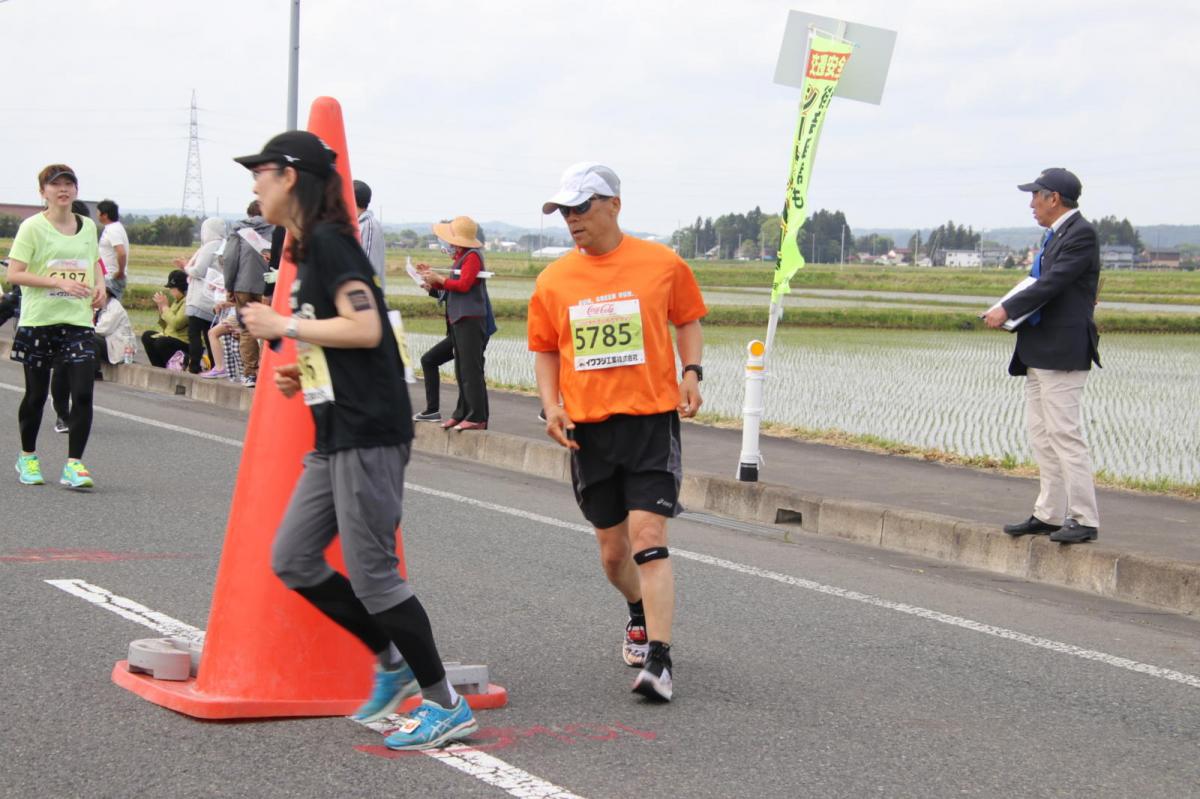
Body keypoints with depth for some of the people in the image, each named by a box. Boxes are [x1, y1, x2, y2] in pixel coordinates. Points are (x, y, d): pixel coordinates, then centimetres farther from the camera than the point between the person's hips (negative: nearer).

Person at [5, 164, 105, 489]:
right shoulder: (33, 227, -6)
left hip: (78, 320, 3)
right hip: (38, 320, -3)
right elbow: (14, 274, -11)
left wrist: (99, 286, 5)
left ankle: (74, 464, -7)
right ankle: (27, 457, 28)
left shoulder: (88, 227, 9)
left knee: (83, 393, -11)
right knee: (36, 394, 9)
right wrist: (59, 282, -20)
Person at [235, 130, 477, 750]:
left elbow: (366, 329, -22)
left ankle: (445, 706, 2)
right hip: (337, 435, 10)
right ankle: (391, 661, 19)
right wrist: (302, 374, 13)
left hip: (368, 432, -10)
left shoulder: (329, 242, -12)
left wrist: (284, 326, -13)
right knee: (291, 559, 10)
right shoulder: (307, 251, 18)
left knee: (370, 573, -7)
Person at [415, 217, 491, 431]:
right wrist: (432, 279, 10)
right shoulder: (460, 257, 19)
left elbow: (463, 284, -19)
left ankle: (477, 417, -10)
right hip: (458, 319, 10)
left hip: (470, 319, -10)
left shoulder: (472, 256, -10)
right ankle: (462, 413, 17)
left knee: (471, 369, -10)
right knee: (461, 370, 12)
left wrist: (439, 279, -10)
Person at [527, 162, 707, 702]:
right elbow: (545, 350, 14)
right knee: (611, 548, 14)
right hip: (587, 427, 4)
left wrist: (691, 372, -3)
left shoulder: (662, 265, -3)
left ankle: (658, 661, -16)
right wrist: (551, 405, -1)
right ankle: (640, 613, 45)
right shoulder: (553, 281, 3)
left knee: (648, 536, -15)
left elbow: (687, 320, 12)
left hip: (651, 419, -3)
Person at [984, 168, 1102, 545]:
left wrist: (1007, 310, -16)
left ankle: (1084, 520, -5)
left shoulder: (1081, 234, -12)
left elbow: (1053, 282, -19)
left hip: (1062, 353, -10)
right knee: (1040, 434, 12)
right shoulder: (1056, 234, 17)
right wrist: (1011, 310, 4)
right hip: (1039, 351, 10)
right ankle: (1049, 514, 18)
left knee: (1065, 434, -9)